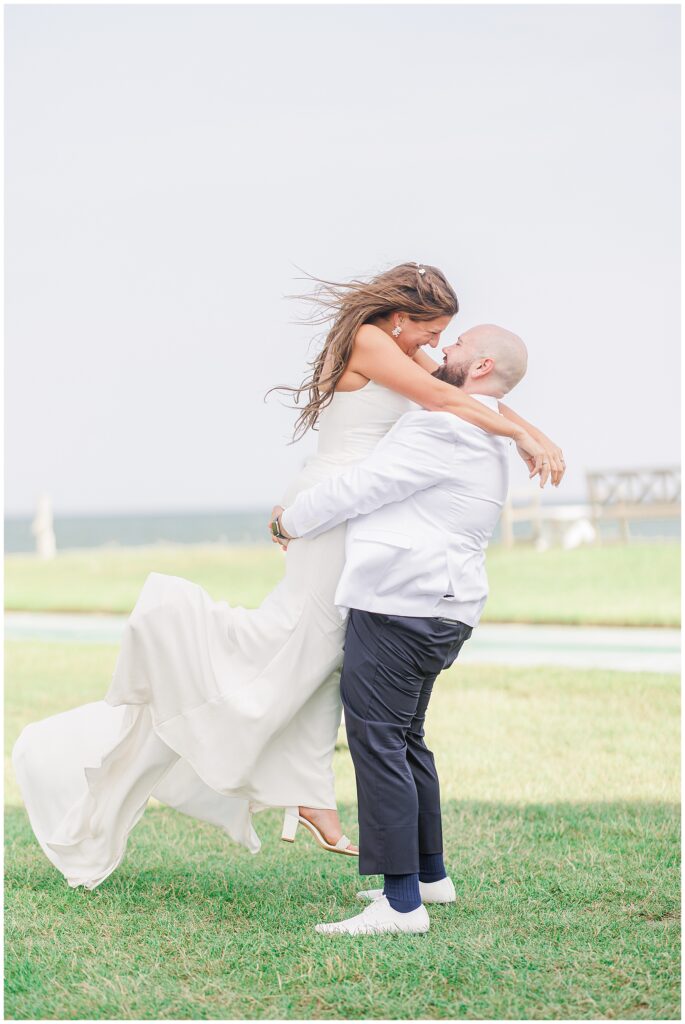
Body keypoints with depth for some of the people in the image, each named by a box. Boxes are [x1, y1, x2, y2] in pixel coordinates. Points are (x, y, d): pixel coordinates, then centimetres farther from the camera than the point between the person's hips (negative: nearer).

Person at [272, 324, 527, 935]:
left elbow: (358, 489, -11)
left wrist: (292, 521, 5)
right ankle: (430, 874, 29)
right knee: (406, 737, 21)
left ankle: (402, 902, -13)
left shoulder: (444, 430, -13)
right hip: (439, 610, 11)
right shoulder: (487, 444, 21)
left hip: (398, 607, -11)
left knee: (378, 740, -11)